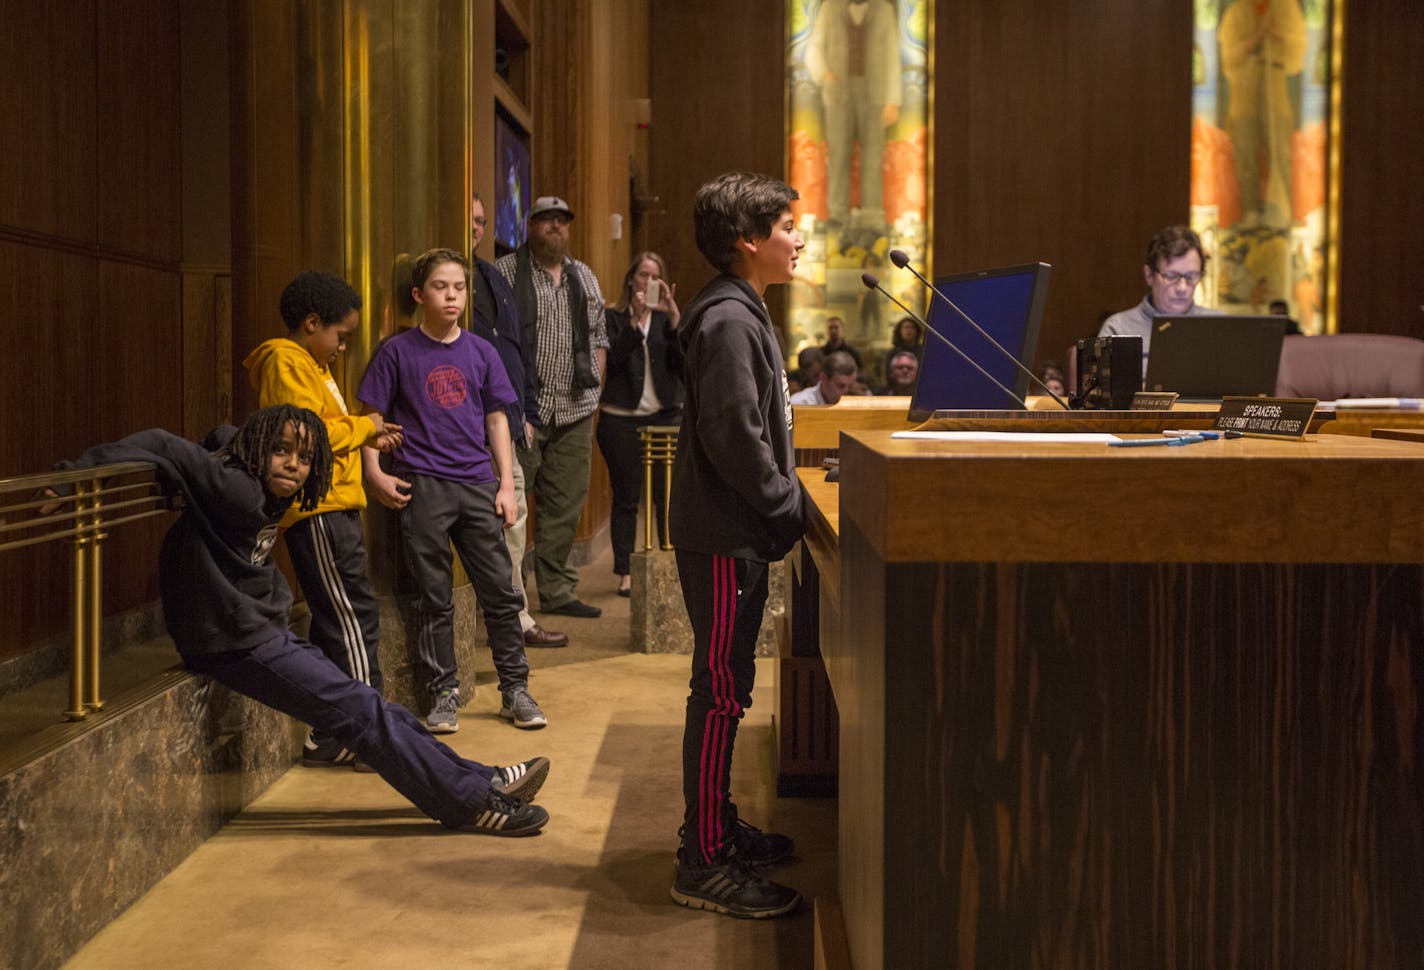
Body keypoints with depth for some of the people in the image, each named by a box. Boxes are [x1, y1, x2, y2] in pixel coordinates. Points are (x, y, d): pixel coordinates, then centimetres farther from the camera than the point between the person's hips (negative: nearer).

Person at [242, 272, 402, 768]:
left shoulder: (309, 365, 23)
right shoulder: (286, 363, -9)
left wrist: (365, 438, 13)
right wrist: (362, 426, -8)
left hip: (331, 508, 11)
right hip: (317, 509, -11)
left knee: (335, 621, 12)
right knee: (353, 617, -9)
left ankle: (330, 735, 17)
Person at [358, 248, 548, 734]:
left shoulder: (481, 352, 9)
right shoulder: (397, 352, 1)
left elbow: (496, 419, 12)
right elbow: (373, 418, 3)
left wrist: (506, 485, 7)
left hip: (478, 485, 3)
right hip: (423, 487, -2)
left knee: (500, 591, 3)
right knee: (435, 598, 4)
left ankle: (515, 689, 15)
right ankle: (443, 694, 16)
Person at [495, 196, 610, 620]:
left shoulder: (584, 277, 17)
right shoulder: (505, 272, -1)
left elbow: (599, 336, 23)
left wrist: (595, 382, 12)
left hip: (575, 410, 6)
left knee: (566, 503, 9)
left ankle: (557, 591, 17)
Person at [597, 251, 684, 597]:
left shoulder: (667, 318, 11)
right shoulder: (614, 318, 4)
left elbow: (683, 363, -5)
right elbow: (613, 359, -12)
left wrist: (674, 318, -15)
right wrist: (636, 320, -20)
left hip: (665, 416, 2)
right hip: (622, 419, -2)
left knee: (669, 496, -2)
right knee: (626, 498, 2)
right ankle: (626, 573, 8)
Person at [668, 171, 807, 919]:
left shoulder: (740, 313, 17)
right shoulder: (728, 320, -17)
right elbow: (734, 437, -23)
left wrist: (785, 505, 14)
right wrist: (790, 510, -15)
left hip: (735, 534, 10)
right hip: (724, 538, -10)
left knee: (725, 687, 17)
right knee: (721, 691, -5)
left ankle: (715, 827, 29)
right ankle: (705, 864, 3)